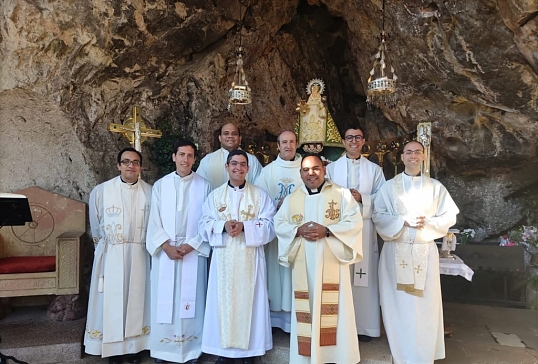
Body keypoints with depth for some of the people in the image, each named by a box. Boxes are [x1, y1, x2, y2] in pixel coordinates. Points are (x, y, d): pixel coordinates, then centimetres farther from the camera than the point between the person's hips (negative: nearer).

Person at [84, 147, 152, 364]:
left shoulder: (149, 192, -3)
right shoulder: (101, 191, -6)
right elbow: (95, 226, 8)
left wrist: (137, 245, 9)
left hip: (139, 255, 1)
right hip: (110, 256, -1)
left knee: (136, 299, 10)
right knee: (111, 300, 6)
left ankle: (134, 346, 23)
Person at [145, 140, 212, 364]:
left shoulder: (204, 186, 2)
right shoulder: (160, 185, 5)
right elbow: (154, 221, 2)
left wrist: (190, 245, -11)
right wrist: (167, 246, -10)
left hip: (194, 252, -1)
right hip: (164, 252, 1)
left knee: (191, 301, 4)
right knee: (164, 301, 6)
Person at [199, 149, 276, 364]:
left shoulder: (260, 195, 4)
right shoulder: (215, 195, 9)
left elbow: (269, 225, -4)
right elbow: (204, 225, 2)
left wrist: (244, 226, -18)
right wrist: (223, 226, -18)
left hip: (250, 258, -1)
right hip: (223, 258, 1)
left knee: (249, 300, 3)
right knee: (223, 300, 4)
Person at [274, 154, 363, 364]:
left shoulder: (342, 194, 3)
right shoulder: (291, 199, 12)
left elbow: (354, 222, -6)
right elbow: (279, 225, 6)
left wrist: (327, 230, -18)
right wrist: (298, 230, -13)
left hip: (331, 262, -2)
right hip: (303, 266, 2)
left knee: (334, 309, 2)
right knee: (306, 309, 7)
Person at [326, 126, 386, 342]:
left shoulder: (374, 169, 10)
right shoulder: (331, 168, 11)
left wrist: (362, 198, -13)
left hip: (364, 228, 0)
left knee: (364, 276, 1)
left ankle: (364, 326, 14)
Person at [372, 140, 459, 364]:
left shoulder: (435, 187, 6)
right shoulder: (388, 186, 4)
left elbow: (449, 216, 4)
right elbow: (378, 216, -2)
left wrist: (427, 222, -13)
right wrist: (403, 221, -14)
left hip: (425, 251, 1)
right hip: (396, 250, 0)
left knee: (424, 304, 2)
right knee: (398, 303, 4)